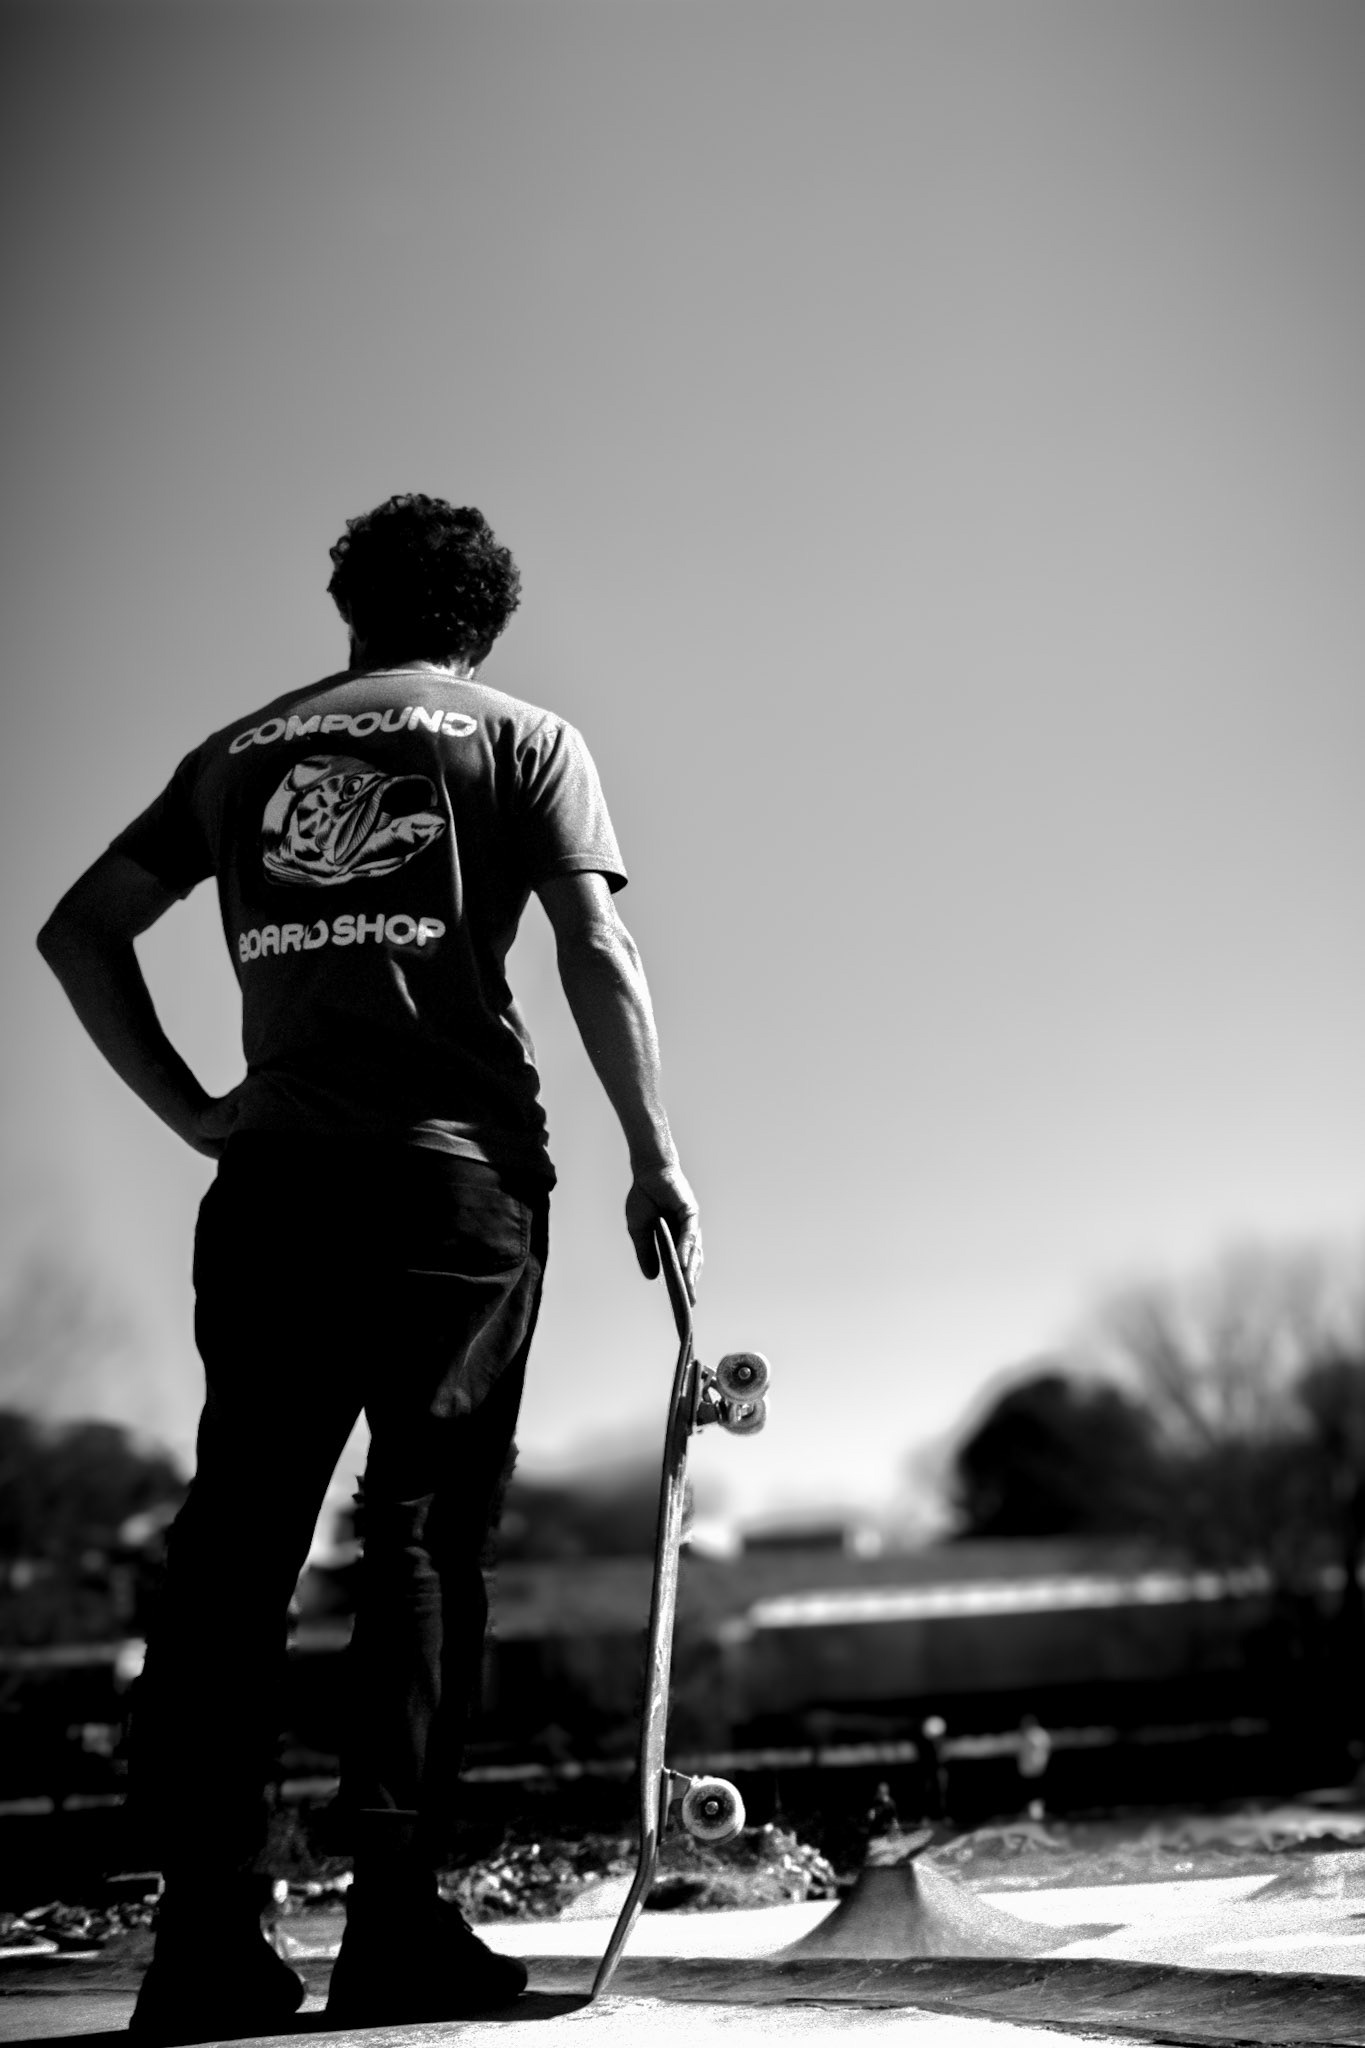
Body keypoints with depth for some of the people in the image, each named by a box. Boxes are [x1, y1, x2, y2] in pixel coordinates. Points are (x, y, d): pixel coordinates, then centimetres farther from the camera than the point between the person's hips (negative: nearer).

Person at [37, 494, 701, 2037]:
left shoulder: (243, 749, 19)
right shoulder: (521, 738, 9)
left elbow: (78, 931, 15)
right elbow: (598, 959, -3)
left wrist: (190, 1108, 13)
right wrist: (652, 1155, 0)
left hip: (270, 1177, 3)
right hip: (459, 1174, -3)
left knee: (234, 1536, 3)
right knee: (425, 1531, 0)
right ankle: (395, 1921, -2)